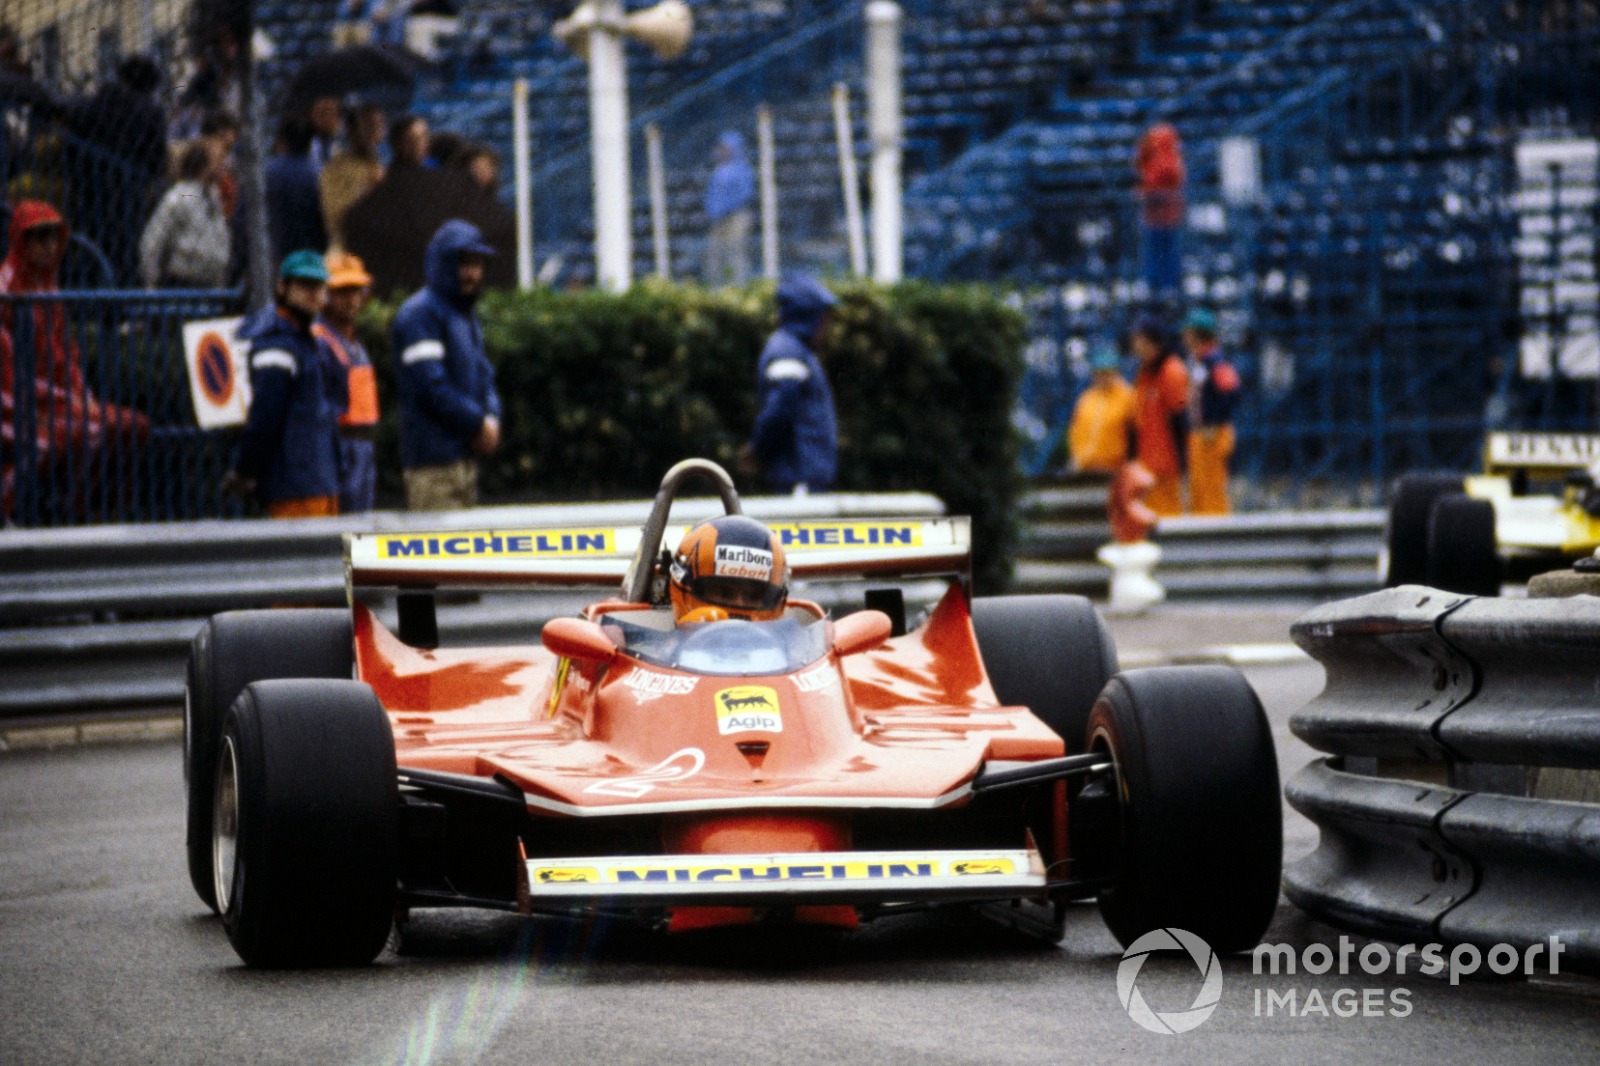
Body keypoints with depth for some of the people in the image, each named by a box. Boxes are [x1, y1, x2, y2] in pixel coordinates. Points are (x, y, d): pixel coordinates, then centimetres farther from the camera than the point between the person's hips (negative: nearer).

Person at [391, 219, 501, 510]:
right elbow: (431, 386, -18)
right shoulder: (420, 313, -10)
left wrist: (490, 420, 1)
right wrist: (478, 424, -10)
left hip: (466, 453, 9)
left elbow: (484, 376, 22)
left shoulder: (467, 316, 21)